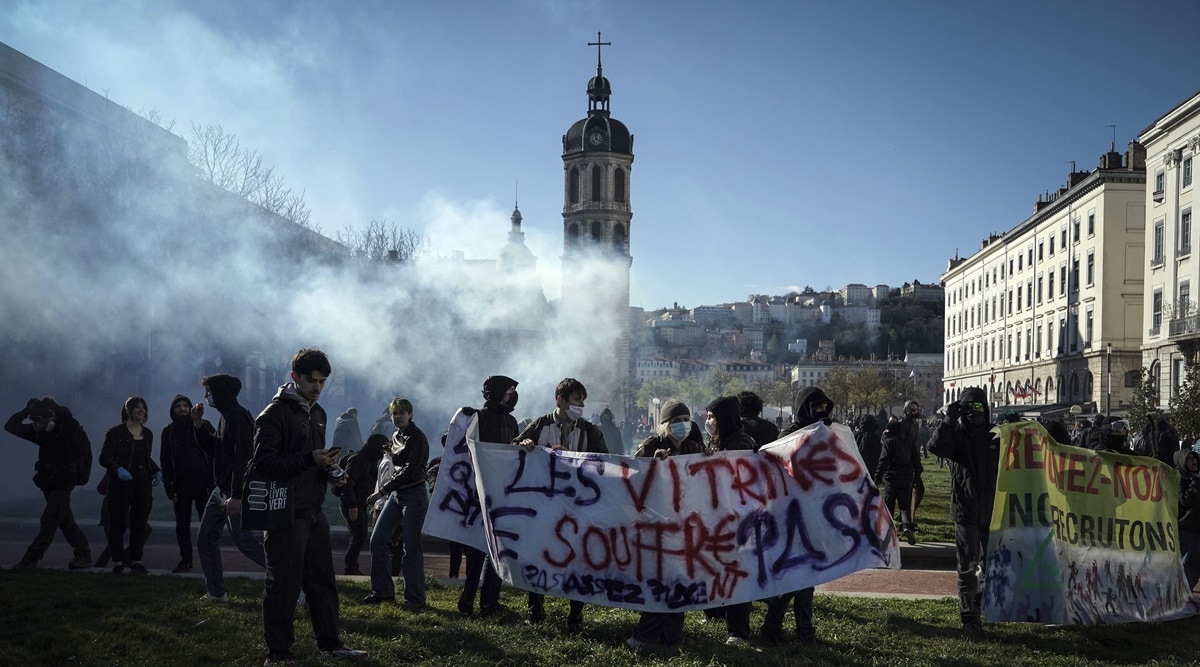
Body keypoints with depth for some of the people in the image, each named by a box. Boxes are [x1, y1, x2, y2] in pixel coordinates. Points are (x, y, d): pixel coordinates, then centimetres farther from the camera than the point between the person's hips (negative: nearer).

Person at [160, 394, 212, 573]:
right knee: (182, 525, 6)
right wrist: (168, 488, -1)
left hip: (202, 483, -2)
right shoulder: (168, 431, 8)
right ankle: (185, 560, 14)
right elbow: (164, 461, 7)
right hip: (180, 485, 2)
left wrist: (212, 483, -11)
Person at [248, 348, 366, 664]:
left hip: (313, 510, 8)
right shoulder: (275, 414, -12)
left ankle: (331, 642, 25)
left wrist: (328, 467, 4)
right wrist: (309, 460, -24)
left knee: (323, 580, 14)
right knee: (284, 585, -1)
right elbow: (263, 463, -19)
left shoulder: (317, 413, 15)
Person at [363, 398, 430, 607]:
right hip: (396, 494, 8)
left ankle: (415, 598, 5)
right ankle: (383, 590, 13)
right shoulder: (395, 438, 13)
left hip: (414, 494, -8)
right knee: (378, 539, 2)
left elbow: (410, 470, -19)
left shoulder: (417, 438, -11)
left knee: (411, 547, -5)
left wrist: (382, 491, -21)